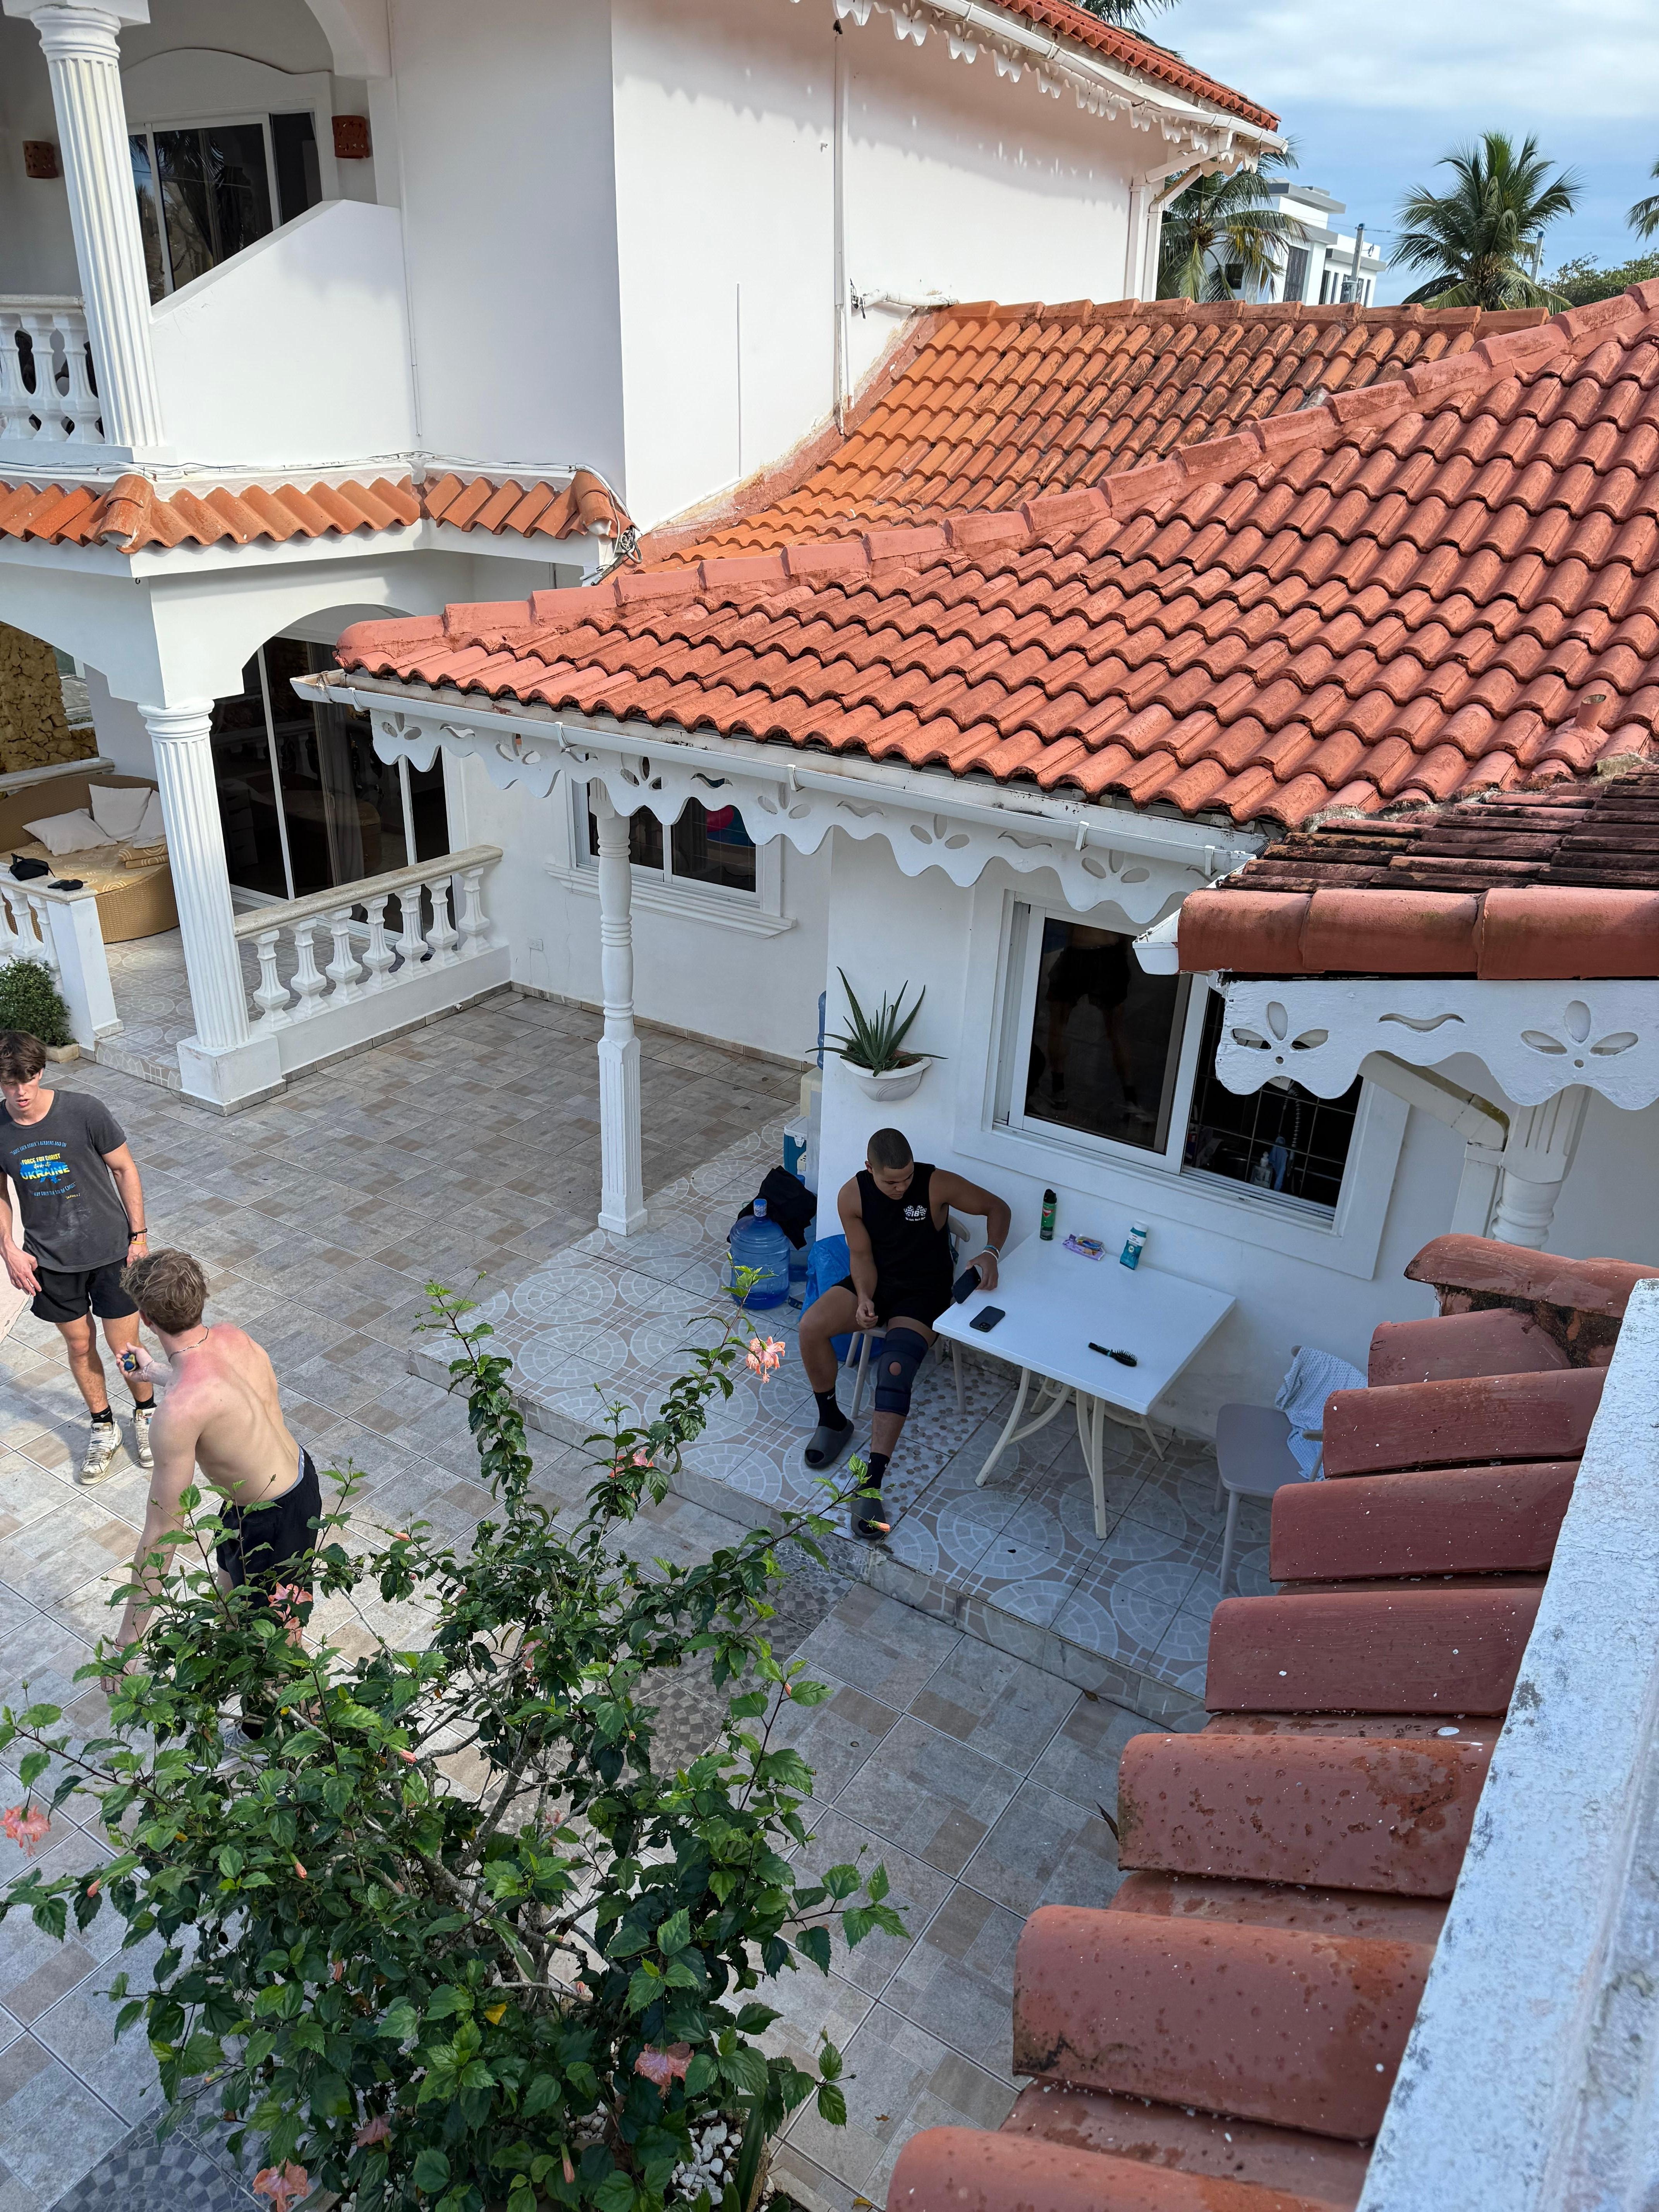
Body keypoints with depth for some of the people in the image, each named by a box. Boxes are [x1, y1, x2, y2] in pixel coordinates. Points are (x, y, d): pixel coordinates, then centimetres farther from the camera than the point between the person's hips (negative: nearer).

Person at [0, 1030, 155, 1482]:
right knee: (80, 1345, 16)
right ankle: (103, 1428, 38)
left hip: (109, 1250, -2)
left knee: (125, 1349, 6)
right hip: (49, 1260, 2)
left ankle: (146, 1413, 35)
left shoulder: (84, 1111, -20)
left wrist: (138, 1235, -5)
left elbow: (124, 1169, -8)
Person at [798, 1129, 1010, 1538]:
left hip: (924, 1290, -4)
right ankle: (833, 1420, 2)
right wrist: (864, 1299, -21)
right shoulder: (852, 1195, -10)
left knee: (895, 1369, -29)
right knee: (811, 1327, -22)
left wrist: (991, 1252, -25)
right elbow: (861, 1254, -2)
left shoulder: (938, 1185, -18)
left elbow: (997, 1208, -7)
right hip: (874, 1282, 4)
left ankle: (871, 1484, -31)